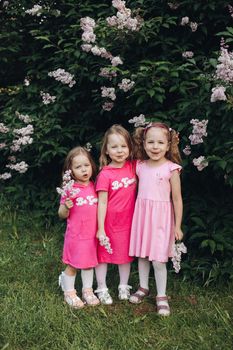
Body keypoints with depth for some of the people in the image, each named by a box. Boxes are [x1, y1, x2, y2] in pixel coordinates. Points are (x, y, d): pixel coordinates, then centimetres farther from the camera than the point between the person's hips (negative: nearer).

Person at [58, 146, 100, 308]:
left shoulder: (94, 187, 1)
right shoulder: (70, 189, -12)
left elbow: (100, 207, 14)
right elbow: (62, 214, -6)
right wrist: (67, 206, -26)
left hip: (92, 234, 4)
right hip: (76, 234, -4)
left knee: (89, 263, 16)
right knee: (73, 265, 8)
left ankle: (88, 290, 32)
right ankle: (69, 292, 26)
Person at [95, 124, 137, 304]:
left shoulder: (133, 167, -4)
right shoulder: (105, 174, -15)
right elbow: (102, 202, -14)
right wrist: (100, 228, -14)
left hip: (127, 222, 4)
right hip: (109, 222, -4)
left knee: (126, 254, 16)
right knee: (103, 255, 9)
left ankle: (124, 287, 34)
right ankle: (102, 289, 26)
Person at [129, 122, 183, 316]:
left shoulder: (171, 169, -10)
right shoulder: (140, 166, 3)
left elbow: (177, 199, -7)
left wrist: (177, 226, -6)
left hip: (161, 218, -4)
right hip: (141, 214, 5)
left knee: (158, 260, -2)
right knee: (141, 255, 14)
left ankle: (162, 296, 14)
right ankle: (143, 288, 32)